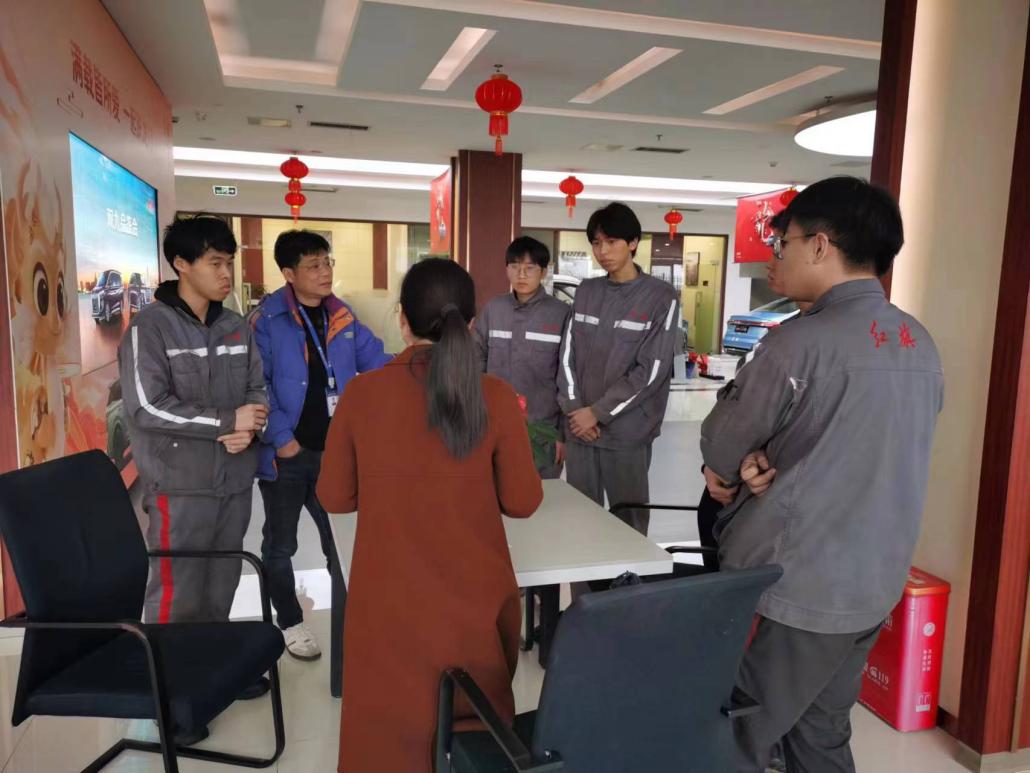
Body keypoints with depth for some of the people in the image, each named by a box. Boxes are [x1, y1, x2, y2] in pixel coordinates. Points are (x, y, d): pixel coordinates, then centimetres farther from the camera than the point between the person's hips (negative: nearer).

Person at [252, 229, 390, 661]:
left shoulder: (342, 317, 6)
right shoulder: (268, 319, -11)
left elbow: (376, 362, 9)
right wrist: (280, 436, -18)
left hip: (336, 450, 5)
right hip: (287, 452, -4)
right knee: (281, 542, 13)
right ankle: (289, 622, 33)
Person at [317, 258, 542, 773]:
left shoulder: (361, 393, -11)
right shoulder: (495, 398, -13)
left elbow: (334, 497, 0)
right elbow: (523, 501, -5)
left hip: (389, 599, 1)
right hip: (475, 598, 0)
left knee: (390, 726, 21)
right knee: (479, 729, 23)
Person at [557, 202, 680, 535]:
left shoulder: (661, 297, -5)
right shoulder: (586, 292, 10)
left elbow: (651, 371, -10)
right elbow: (567, 355, 8)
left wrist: (598, 412, -11)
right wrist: (575, 410, -5)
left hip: (627, 433, -4)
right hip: (579, 429, 4)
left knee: (628, 523, 5)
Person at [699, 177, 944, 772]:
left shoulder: (801, 343, -20)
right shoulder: (920, 344, 4)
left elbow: (721, 451, -9)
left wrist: (737, 472, 10)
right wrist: (773, 468, -1)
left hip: (796, 587, -7)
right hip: (874, 585, 8)